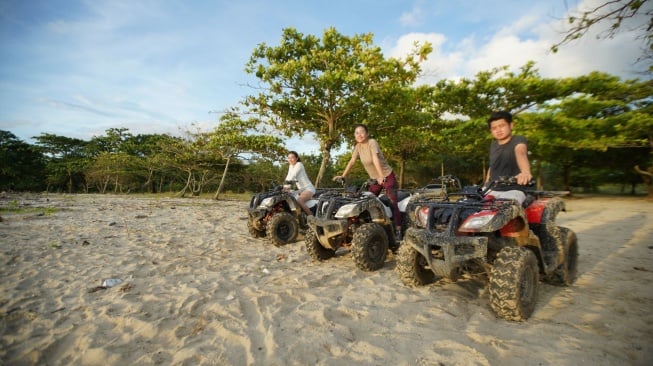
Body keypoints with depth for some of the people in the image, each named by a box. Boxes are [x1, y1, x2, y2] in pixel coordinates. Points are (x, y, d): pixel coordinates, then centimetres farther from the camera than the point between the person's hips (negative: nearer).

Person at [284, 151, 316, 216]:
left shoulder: (299, 164, -11)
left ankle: (311, 216, -21)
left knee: (299, 201, -32)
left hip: (308, 188, -9)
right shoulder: (290, 166, 14)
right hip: (301, 189, 9)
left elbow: (293, 175, -21)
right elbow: (288, 176, 10)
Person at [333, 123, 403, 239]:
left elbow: (375, 159, -35)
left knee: (393, 203, -9)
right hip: (374, 178, 7)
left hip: (387, 176, -7)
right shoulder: (358, 146, -3)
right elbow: (352, 161, -1)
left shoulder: (372, 142, -22)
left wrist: (381, 177, -46)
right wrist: (343, 176, -6)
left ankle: (398, 231, -6)